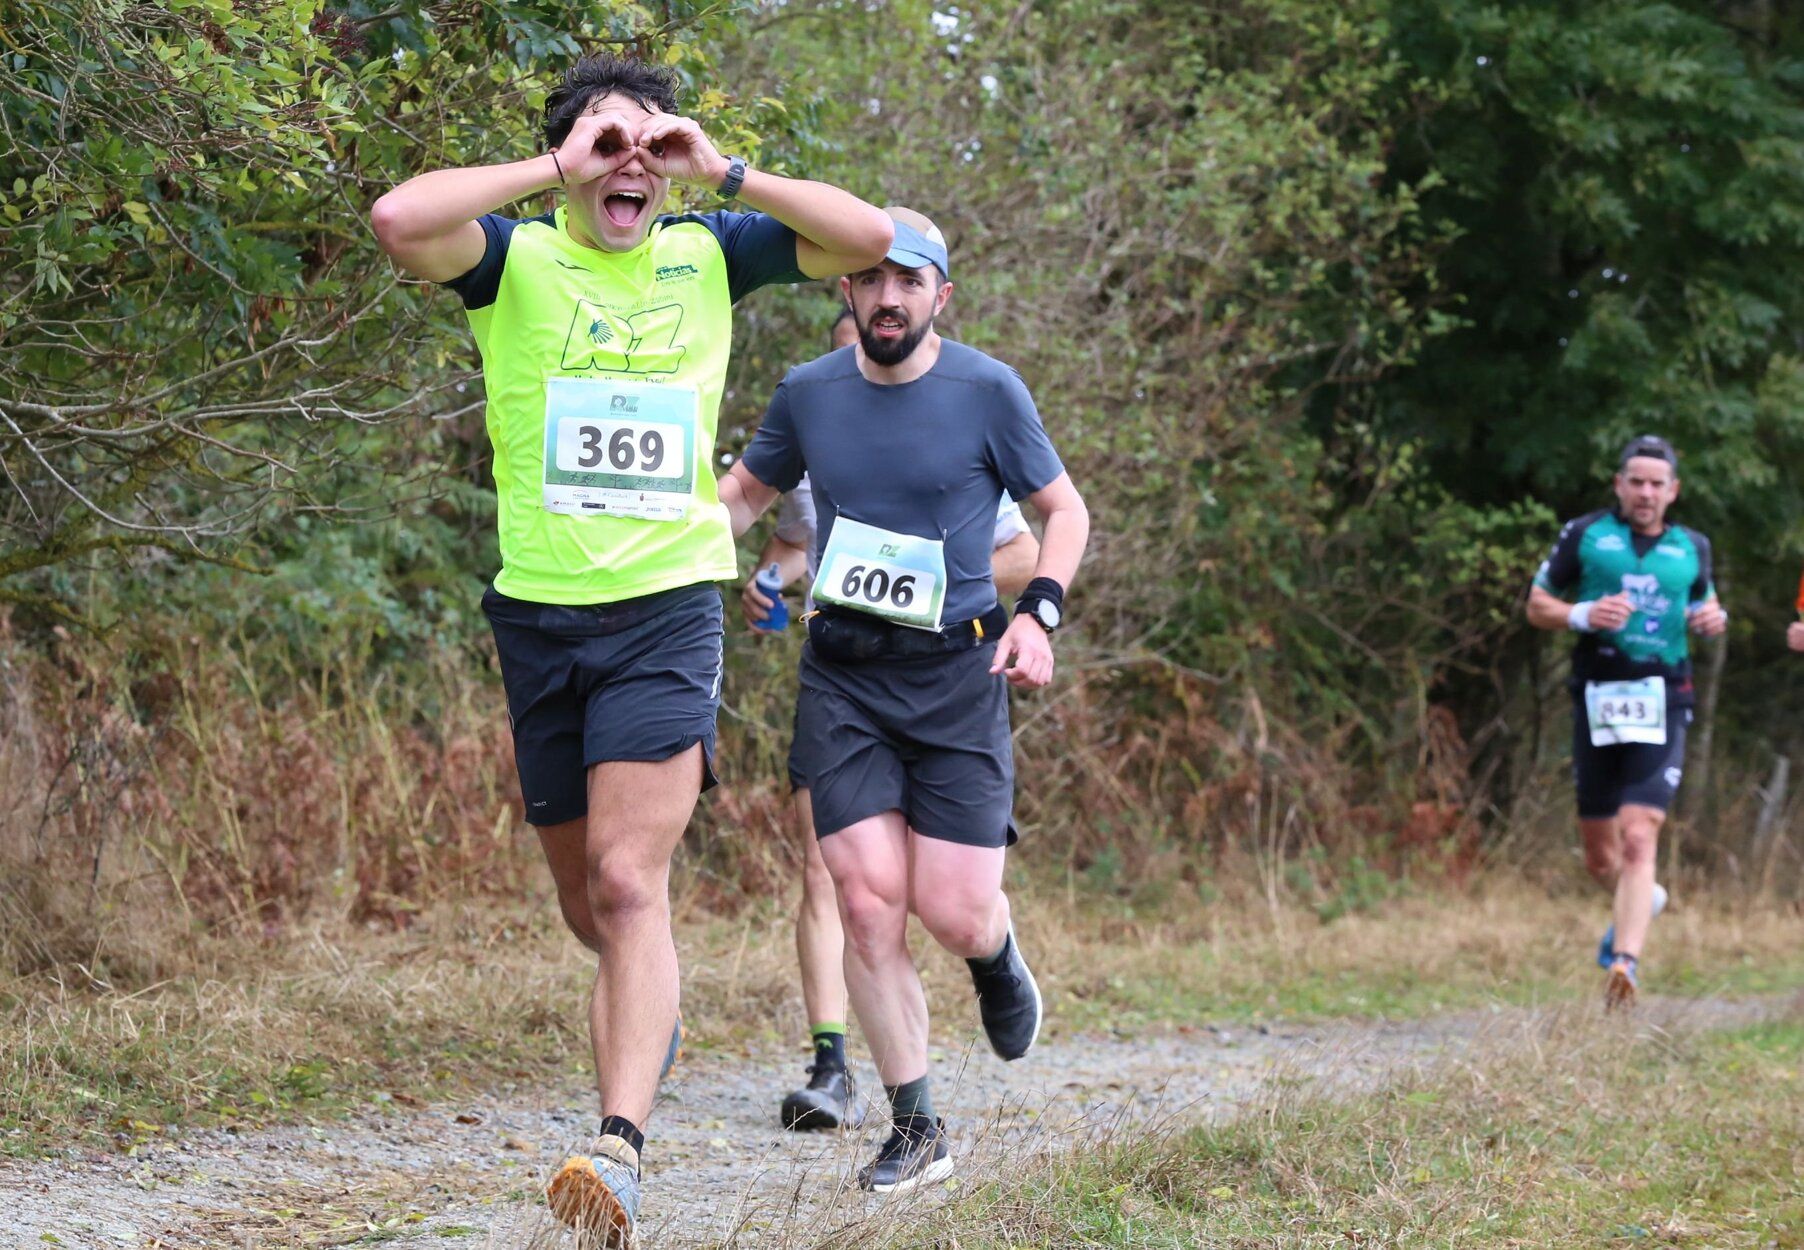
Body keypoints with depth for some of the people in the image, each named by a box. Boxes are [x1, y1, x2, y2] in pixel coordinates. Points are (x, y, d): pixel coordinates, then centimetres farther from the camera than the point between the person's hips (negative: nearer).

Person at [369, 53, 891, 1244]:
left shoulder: (709, 253, 5)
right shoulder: (515, 257, -2)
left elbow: (870, 237, -2)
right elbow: (399, 220, -23)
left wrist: (725, 173, -10)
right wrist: (556, 172, -18)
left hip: (668, 607, -1)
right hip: (540, 610, 2)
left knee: (627, 882, -16)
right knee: (586, 898, 14)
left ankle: (622, 1149, -25)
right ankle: (652, 1010, 46)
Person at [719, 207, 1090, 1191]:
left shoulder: (986, 391, -4)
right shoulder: (808, 392, 4)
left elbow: (1064, 509, 5)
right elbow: (742, 494, 21)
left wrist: (1039, 614, -11)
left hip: (956, 673, -2)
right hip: (842, 675, 2)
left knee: (952, 913, -7)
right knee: (868, 899, -9)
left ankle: (995, 957, 33)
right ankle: (915, 1131, 4)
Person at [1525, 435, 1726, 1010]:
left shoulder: (1692, 547, 11)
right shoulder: (1585, 535, 5)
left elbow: (1703, 601, 28)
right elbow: (1537, 605, 9)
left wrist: (1712, 618, 3)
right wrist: (1582, 615, -11)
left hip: (1662, 707, -1)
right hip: (1597, 700, 1)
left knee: (1638, 839, -17)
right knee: (1599, 854, 9)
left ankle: (1625, 963, -21)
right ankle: (1641, 899, 41)